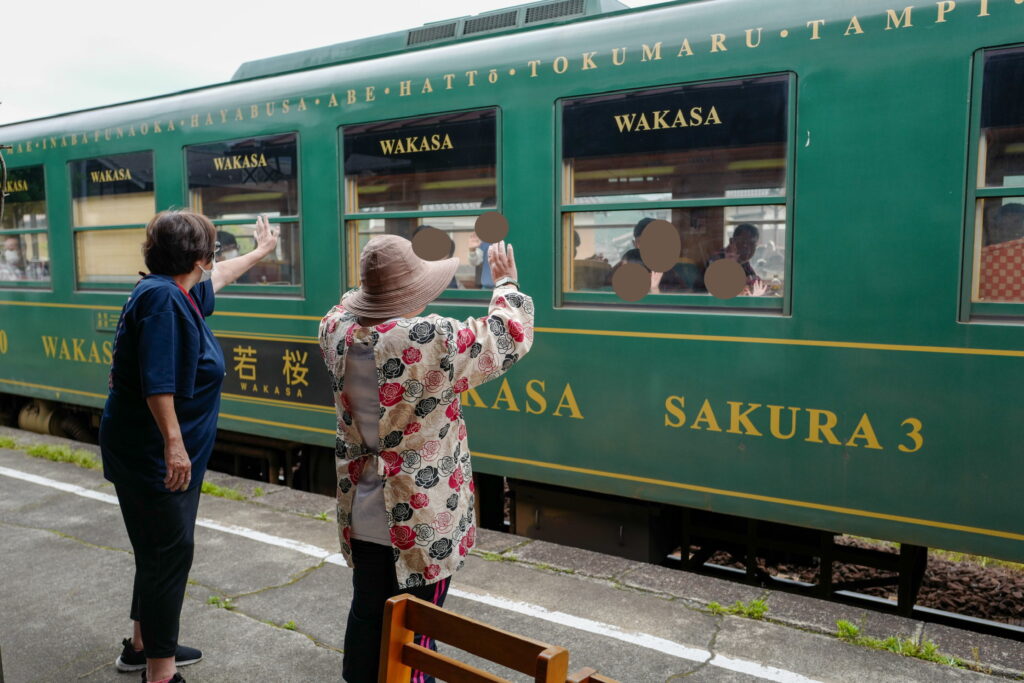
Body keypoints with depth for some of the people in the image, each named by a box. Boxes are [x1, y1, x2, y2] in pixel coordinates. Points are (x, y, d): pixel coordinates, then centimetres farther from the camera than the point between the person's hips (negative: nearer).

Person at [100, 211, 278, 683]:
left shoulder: (179, 292, 10)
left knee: (160, 549, 19)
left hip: (163, 451, 10)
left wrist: (261, 250, 44)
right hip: (153, 453, -10)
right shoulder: (162, 297, -20)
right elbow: (156, 380, -28)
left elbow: (218, 277, 32)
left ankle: (142, 645, 35)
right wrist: (173, 442, -30)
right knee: (169, 551, -3)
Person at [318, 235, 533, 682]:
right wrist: (506, 284, 5)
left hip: (362, 514, 6)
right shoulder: (434, 340, -24)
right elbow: (509, 338, -10)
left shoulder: (337, 329, -7)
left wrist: (381, 278, 26)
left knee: (366, 616, 20)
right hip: (422, 519, -6)